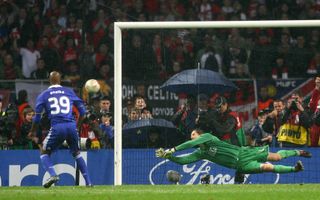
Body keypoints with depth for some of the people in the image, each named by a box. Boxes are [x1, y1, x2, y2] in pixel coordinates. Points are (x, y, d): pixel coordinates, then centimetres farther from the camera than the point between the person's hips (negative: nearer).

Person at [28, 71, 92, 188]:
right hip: (72, 126, 3)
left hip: (57, 127, -2)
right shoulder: (69, 92, 15)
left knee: (44, 152, 15)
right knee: (76, 153, 22)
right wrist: (78, 124, 31)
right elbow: (82, 110, 16)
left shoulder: (43, 95, 9)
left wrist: (32, 132, 20)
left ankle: (52, 174, -11)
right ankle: (88, 181, 14)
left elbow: (37, 116, 7)